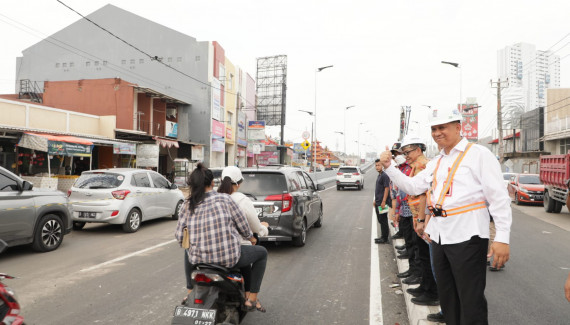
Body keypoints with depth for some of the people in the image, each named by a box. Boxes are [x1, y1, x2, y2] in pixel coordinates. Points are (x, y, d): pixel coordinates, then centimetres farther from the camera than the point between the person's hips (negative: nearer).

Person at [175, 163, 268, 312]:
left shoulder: (188, 205, 1)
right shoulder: (225, 199, -6)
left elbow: (179, 235, 2)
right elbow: (243, 226, -2)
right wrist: (251, 238, 20)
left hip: (200, 259, 4)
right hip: (229, 258, -4)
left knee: (189, 255, 39)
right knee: (262, 252, 21)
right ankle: (252, 300, 20)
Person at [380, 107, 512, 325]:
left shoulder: (478, 154, -7)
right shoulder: (436, 162, 15)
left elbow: (499, 197, -11)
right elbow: (413, 186, 15)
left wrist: (502, 238, -18)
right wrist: (389, 167, 5)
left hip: (467, 236, -7)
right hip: (439, 236, 7)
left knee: (470, 301, 0)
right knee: (447, 296, 19)